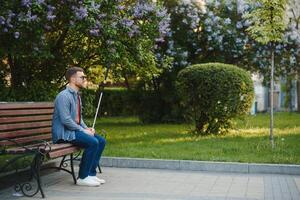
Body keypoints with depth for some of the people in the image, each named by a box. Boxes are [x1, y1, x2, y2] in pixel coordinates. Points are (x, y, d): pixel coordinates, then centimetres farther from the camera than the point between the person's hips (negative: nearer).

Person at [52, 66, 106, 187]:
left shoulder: (76, 95, 15)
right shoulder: (64, 96, -17)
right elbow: (65, 120, -23)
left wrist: (86, 128, 4)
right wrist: (83, 130, -18)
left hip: (74, 130, 10)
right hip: (63, 133, -10)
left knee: (101, 141, -2)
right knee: (92, 142, -25)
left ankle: (91, 173, 3)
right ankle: (82, 178, -14)